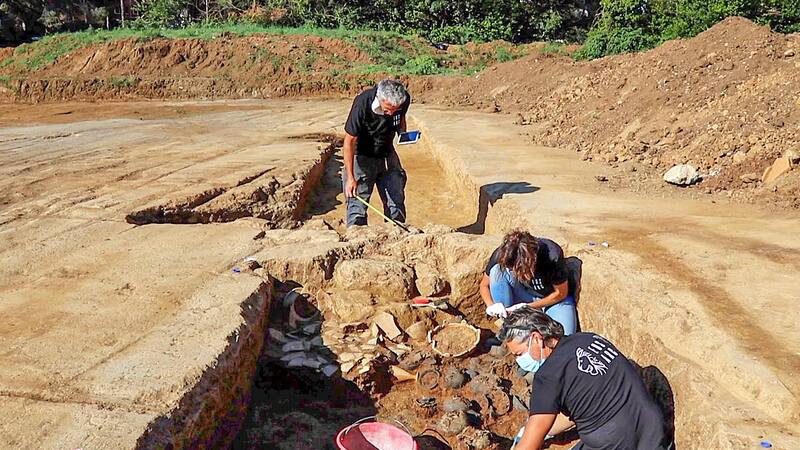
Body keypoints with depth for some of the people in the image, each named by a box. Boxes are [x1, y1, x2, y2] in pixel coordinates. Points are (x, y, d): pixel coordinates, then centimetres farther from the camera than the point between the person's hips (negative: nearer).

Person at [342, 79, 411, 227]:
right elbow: (349, 141, -23)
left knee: (396, 202, 7)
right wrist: (350, 177, -25)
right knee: (357, 204, -9)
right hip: (362, 157, -4)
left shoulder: (404, 99, -16)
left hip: (387, 155, 4)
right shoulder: (362, 104, -30)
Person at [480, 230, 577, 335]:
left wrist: (528, 307, -22)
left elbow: (561, 293, -16)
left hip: (553, 298, -3)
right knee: (497, 271, -27)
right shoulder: (501, 254, -23)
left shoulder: (552, 255, -31)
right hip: (525, 295, 3)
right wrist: (491, 305, -26)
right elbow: (484, 284, -6)